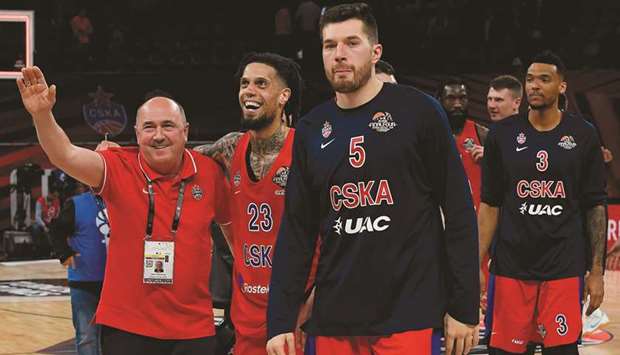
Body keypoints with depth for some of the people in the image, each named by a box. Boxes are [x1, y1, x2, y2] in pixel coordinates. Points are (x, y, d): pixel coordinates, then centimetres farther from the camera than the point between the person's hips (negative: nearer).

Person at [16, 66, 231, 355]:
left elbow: (230, 223, 15)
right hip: (126, 325, -1)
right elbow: (67, 156, -22)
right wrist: (42, 115, -37)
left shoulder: (209, 172, -1)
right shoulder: (119, 168, -6)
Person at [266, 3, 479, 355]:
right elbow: (296, 232, 11)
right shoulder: (310, 130, 9)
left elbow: (459, 214, -4)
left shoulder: (419, 112, -3)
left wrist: (464, 307, -7)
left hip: (408, 317, -4)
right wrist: (281, 321, 4)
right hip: (332, 322, 4)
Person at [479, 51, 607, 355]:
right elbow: (490, 205, 6)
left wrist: (596, 270, 0)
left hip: (564, 269, -1)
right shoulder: (502, 135, 3)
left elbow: (595, 206, 5)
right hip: (510, 268, 1)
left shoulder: (583, 135, 2)